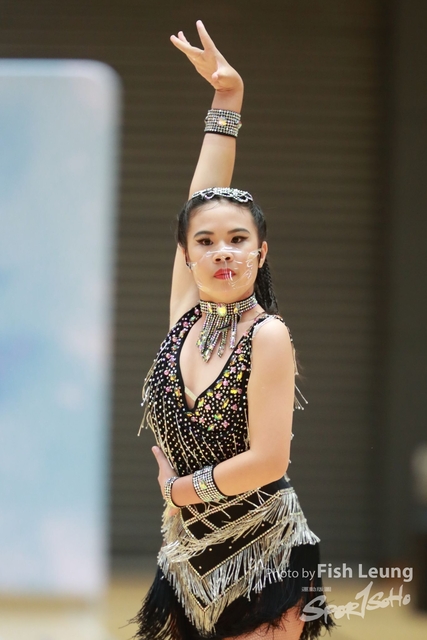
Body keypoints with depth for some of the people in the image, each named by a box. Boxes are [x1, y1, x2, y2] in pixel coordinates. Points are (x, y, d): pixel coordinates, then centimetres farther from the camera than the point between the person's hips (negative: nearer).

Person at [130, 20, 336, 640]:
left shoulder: (268, 336, -13)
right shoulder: (186, 315, 2)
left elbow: (268, 460, -19)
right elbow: (202, 199, 6)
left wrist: (182, 487, -5)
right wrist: (224, 100, 12)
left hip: (262, 560, -5)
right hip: (193, 556, 5)